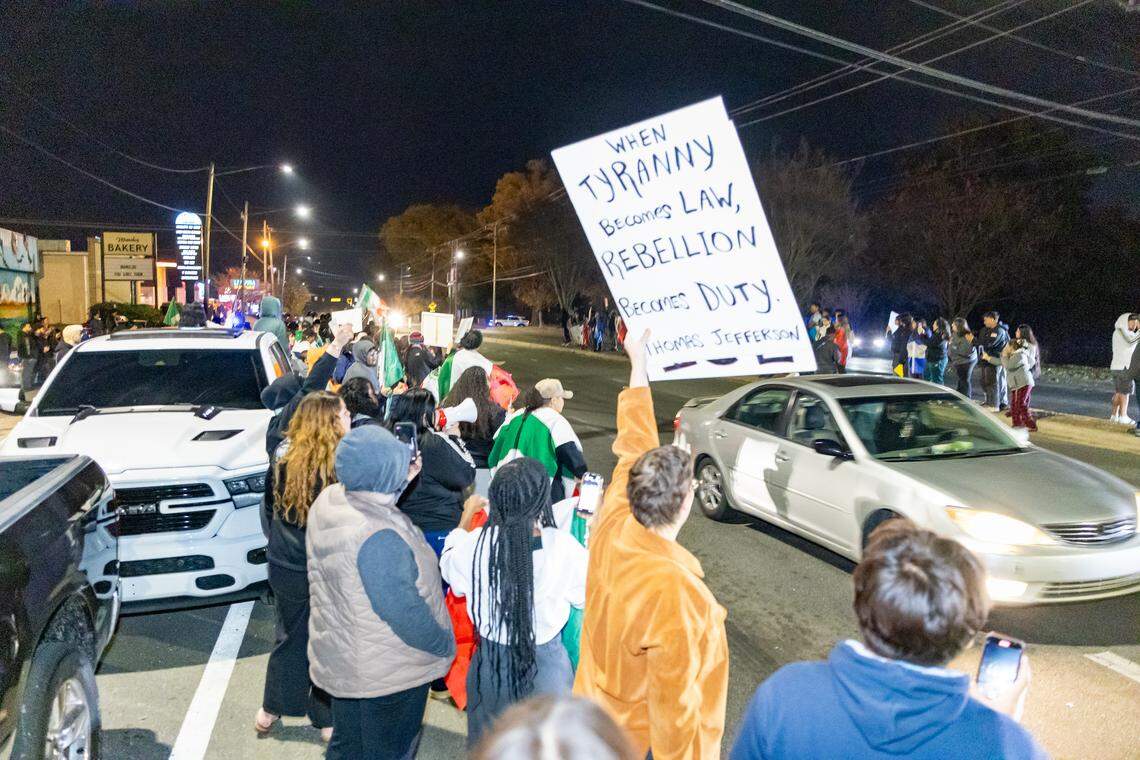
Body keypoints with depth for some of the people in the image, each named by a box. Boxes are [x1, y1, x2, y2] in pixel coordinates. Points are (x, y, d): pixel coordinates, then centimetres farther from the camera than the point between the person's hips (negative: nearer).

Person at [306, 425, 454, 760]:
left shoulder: (327, 500, -10)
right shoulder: (380, 539, -36)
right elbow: (407, 614, -29)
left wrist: (400, 482, -1)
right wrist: (445, 645, -12)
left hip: (338, 658, 8)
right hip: (387, 674, -8)